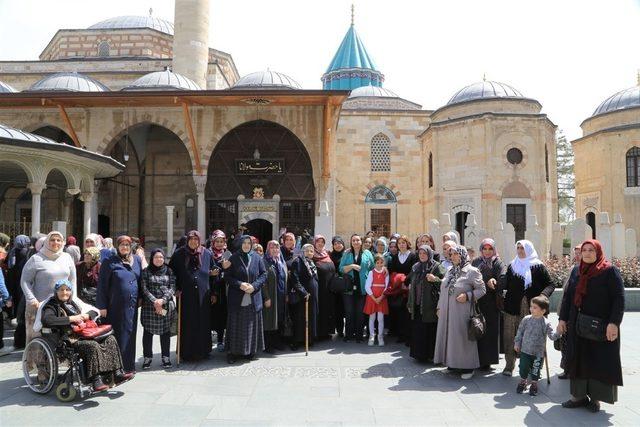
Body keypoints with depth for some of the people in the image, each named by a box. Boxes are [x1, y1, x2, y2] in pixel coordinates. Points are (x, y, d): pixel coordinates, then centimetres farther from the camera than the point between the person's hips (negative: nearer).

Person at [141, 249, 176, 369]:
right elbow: (144, 288, -4)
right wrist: (154, 301, -14)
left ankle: (165, 357, 16)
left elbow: (172, 288, 2)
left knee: (165, 331, 6)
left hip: (166, 306, 1)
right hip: (149, 306, -1)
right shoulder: (146, 271, 4)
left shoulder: (169, 271, 8)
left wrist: (163, 300, -12)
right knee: (148, 331, 3)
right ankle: (148, 357, 15)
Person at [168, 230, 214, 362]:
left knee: (203, 324, 7)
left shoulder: (207, 254, 4)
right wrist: (176, 288, -4)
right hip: (185, 295, -2)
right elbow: (171, 271, 5)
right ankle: (187, 353, 13)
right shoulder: (179, 254, -1)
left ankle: (203, 351, 20)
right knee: (186, 325, 2)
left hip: (203, 296, 2)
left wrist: (213, 292, 9)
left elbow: (213, 271, 12)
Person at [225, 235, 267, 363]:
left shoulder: (256, 258, 4)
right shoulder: (233, 258, 0)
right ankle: (233, 351, 8)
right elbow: (227, 276, -2)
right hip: (237, 298, -2)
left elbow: (264, 274, 4)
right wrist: (239, 284, -16)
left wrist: (254, 285, -11)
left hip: (253, 298, 2)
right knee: (236, 325, 0)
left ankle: (251, 350, 16)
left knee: (252, 324, 6)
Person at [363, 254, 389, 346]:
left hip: (382, 298, 1)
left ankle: (380, 337, 10)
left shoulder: (386, 273, 2)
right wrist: (374, 298, -9)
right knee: (372, 318, 5)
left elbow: (387, 287, 0)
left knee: (381, 318, 0)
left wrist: (380, 298, -9)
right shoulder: (371, 272, -3)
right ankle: (371, 336, 13)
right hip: (372, 297, 0)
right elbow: (367, 287, -6)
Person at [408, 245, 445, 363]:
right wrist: (410, 303, 17)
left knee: (430, 330, -3)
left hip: (430, 306, -5)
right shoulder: (415, 267, 13)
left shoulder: (436, 266, -4)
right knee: (417, 331, 7)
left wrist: (435, 279, -25)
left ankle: (430, 355, 7)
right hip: (417, 305, 5)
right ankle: (419, 354, 17)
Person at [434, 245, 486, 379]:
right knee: (448, 335, 8)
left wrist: (467, 295, -19)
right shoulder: (450, 272, 13)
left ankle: (467, 367, 8)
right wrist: (439, 307, 15)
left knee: (462, 337, -3)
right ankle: (452, 363, 21)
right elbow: (443, 291, 18)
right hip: (446, 312, 6)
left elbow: (481, 289, -6)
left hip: (461, 312, -6)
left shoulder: (472, 271, -6)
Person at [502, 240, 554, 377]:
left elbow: (550, 284, 1)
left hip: (532, 309, -2)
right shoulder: (512, 266, 12)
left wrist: (543, 295, -15)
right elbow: (506, 284, 14)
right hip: (513, 308, 2)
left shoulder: (538, 267, 3)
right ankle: (509, 365, 10)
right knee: (510, 336, 1)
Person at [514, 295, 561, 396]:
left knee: (536, 370, 11)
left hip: (538, 353, -1)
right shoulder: (526, 319, -6)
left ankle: (534, 384, 33)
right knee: (523, 368, 7)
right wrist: (517, 343, 5)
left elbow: (552, 336, -13)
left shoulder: (546, 323, -10)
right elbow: (520, 332, 5)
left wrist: (558, 333, -33)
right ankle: (522, 382, 31)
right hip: (525, 350, 1)